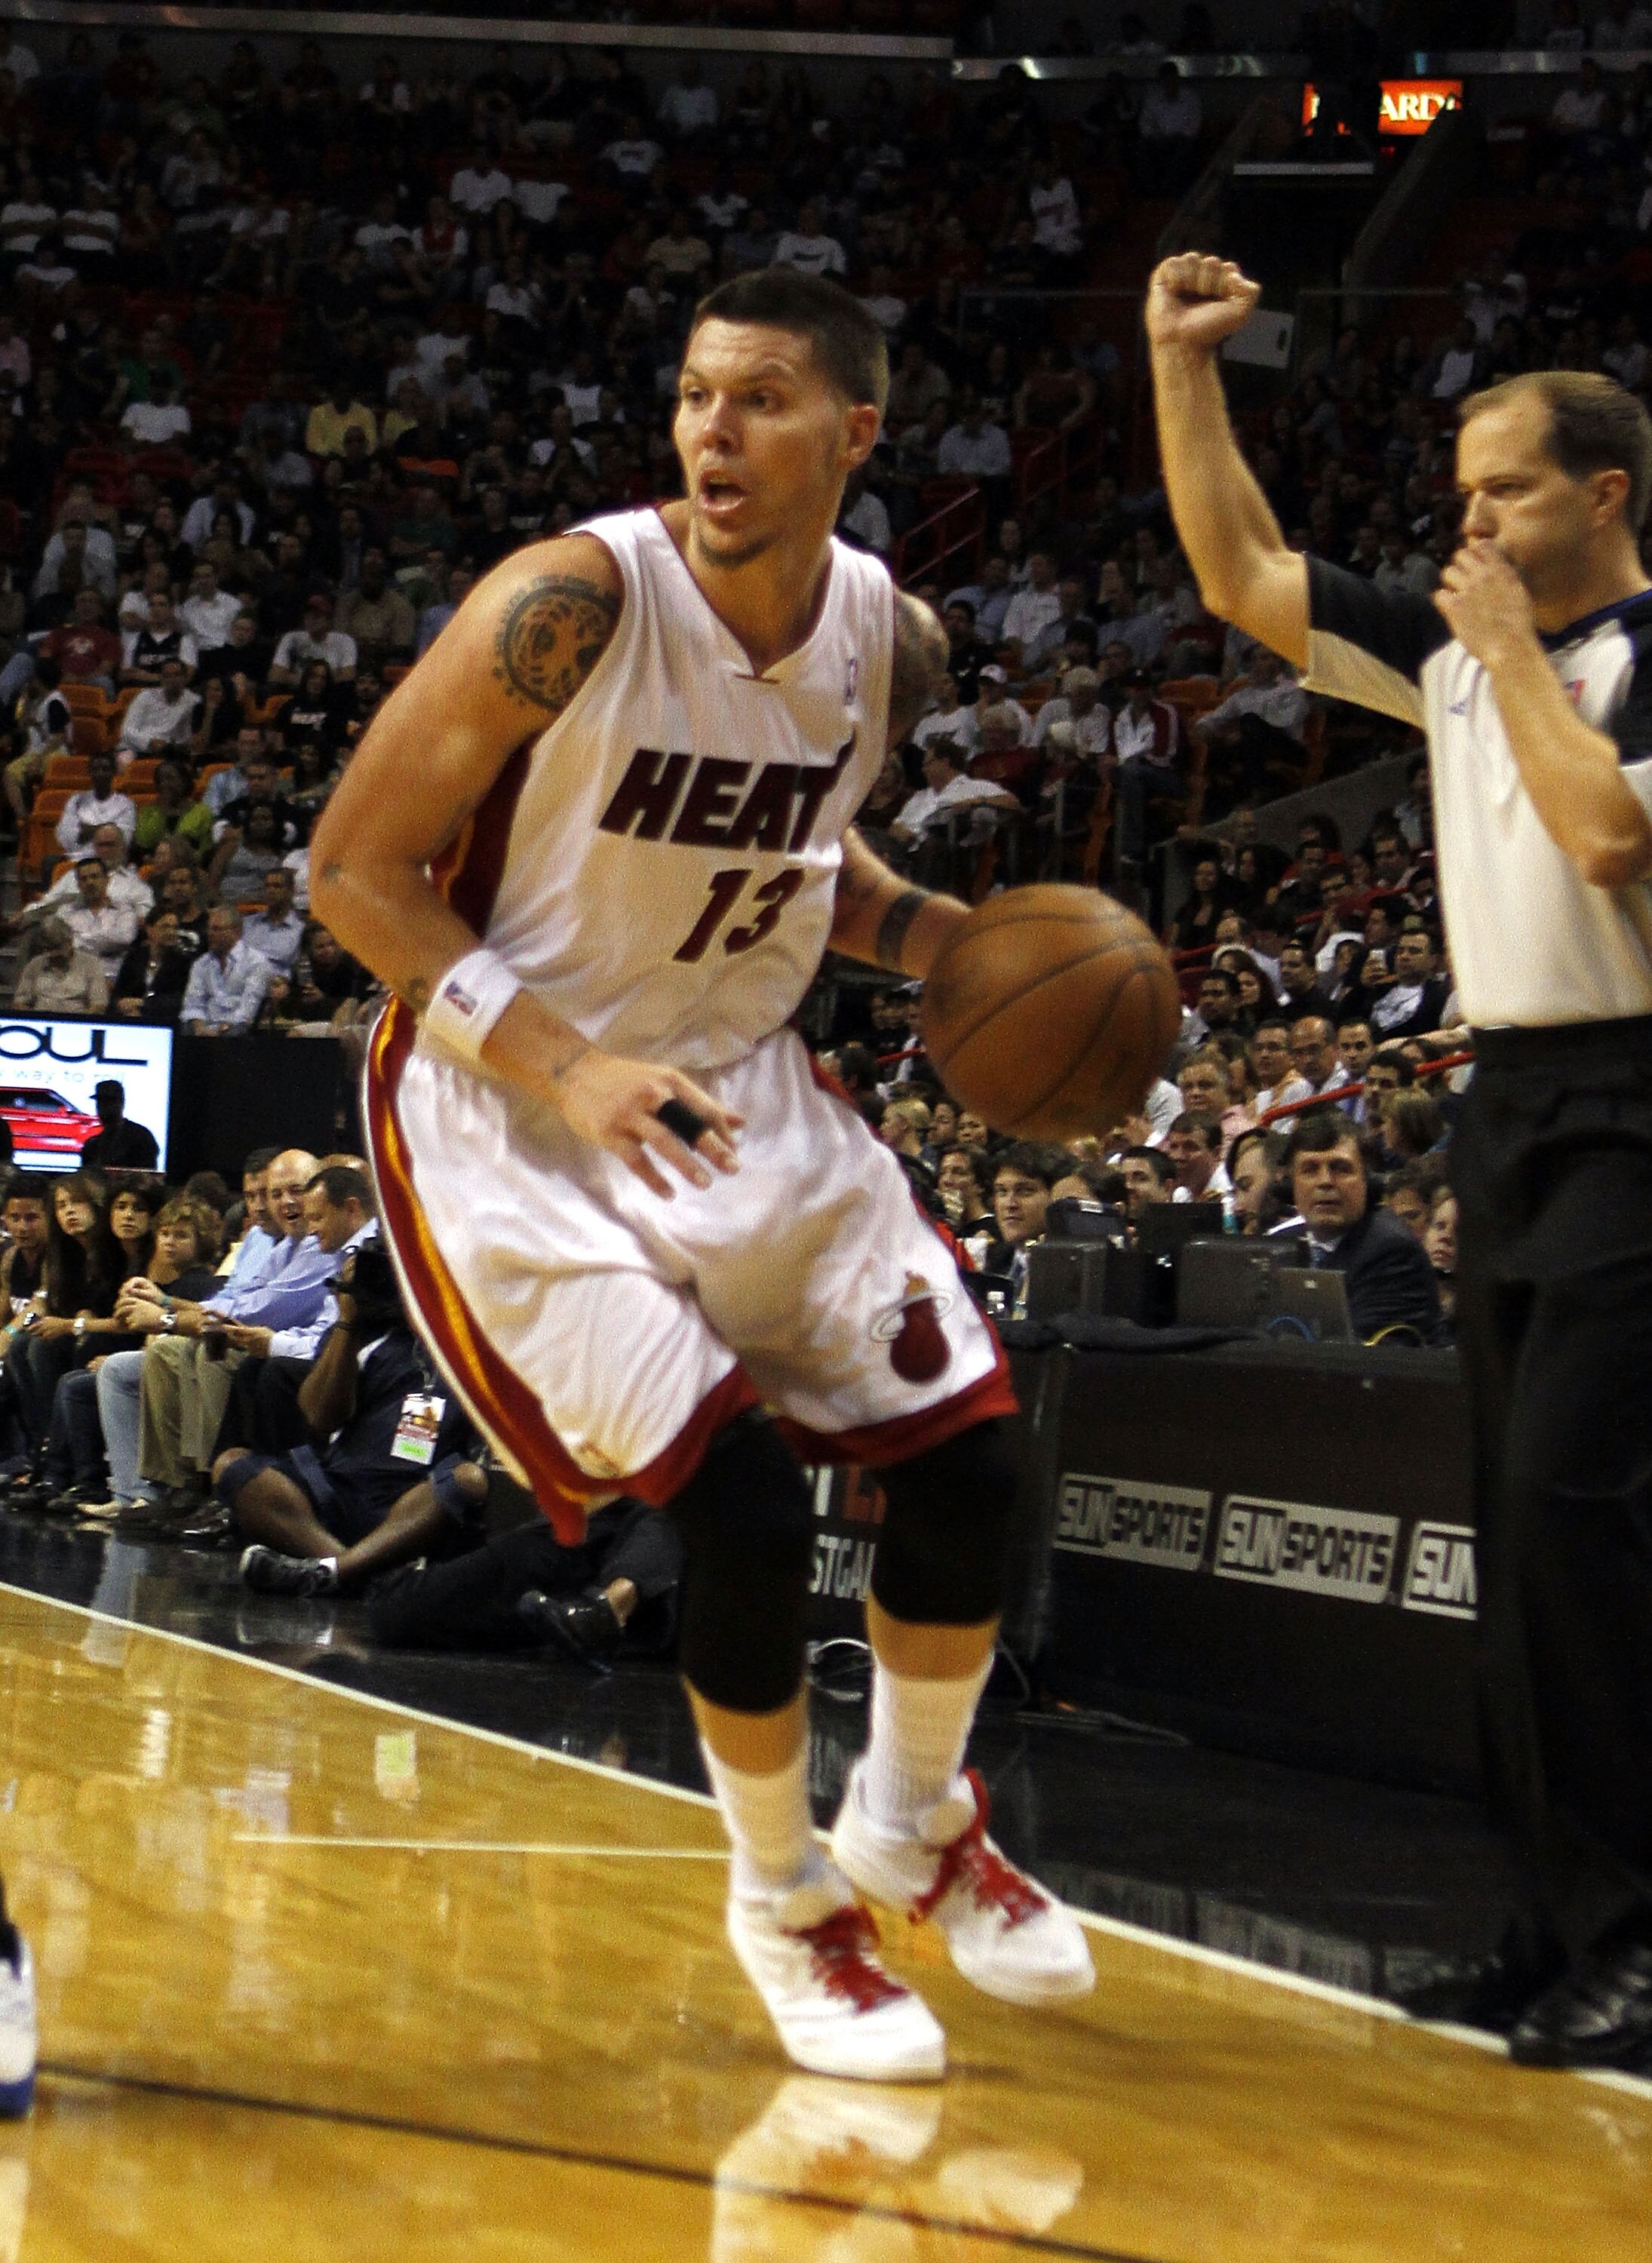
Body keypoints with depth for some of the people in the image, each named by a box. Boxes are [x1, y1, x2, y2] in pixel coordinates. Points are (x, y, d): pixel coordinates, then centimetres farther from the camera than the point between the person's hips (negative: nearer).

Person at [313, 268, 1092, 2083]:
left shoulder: (894, 645, -5)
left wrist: (956, 943, -3)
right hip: (514, 1109, -6)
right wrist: (565, 1066, -27)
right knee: (741, 1504, -15)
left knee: (968, 1456, 1)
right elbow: (354, 869, -17)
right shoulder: (569, 607, -23)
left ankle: (915, 1826, 28)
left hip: (743, 1087, 6)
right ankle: (782, 1902, 10)